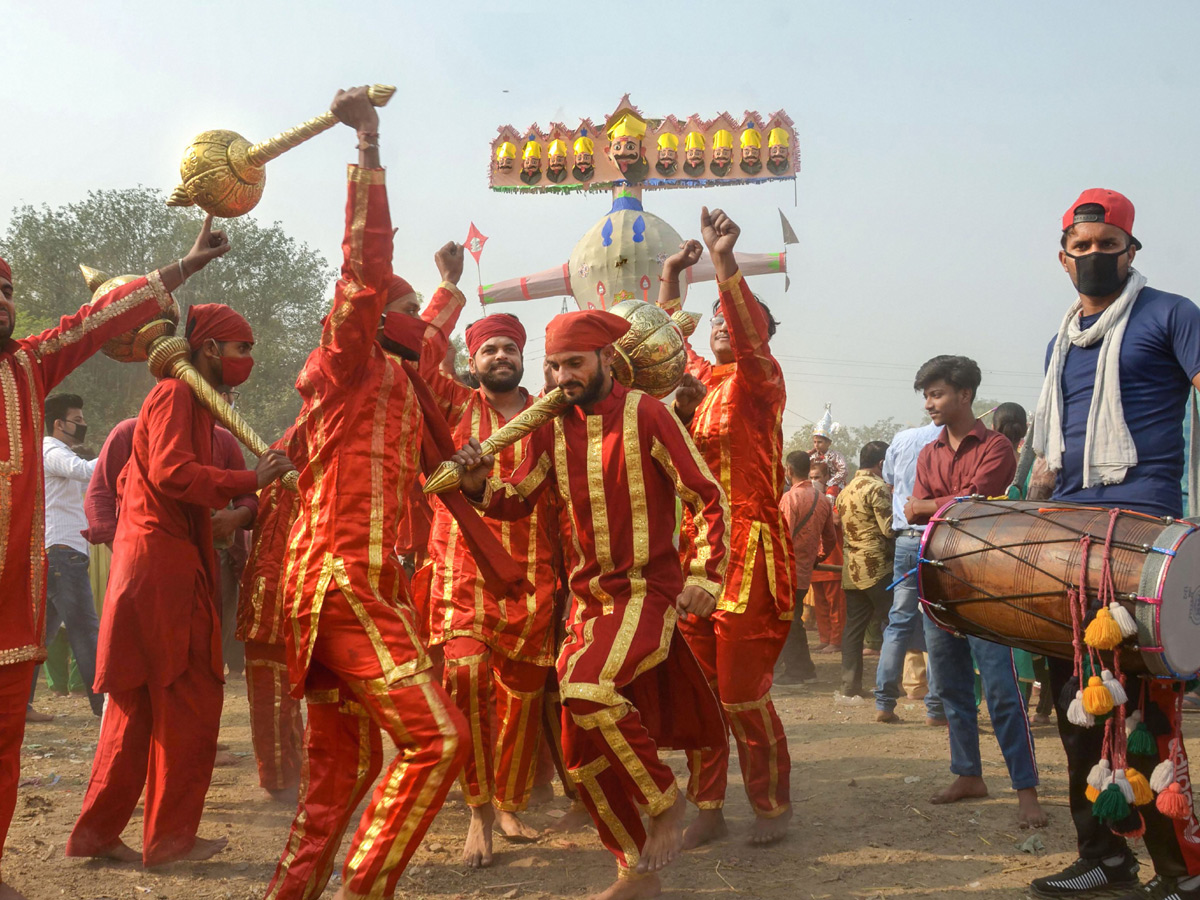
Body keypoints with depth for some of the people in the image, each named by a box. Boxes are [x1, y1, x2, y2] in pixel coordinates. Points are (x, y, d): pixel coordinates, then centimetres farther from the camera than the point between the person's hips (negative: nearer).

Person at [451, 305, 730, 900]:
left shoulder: (646, 415, -11)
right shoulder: (553, 424, 4)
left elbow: (707, 498, -7)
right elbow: (520, 499, 11)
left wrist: (704, 576, -14)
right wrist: (480, 485, -9)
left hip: (648, 589, -6)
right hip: (588, 595, 7)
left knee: (587, 687, -31)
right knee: (583, 752, 8)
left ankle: (665, 803, -10)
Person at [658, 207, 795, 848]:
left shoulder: (760, 380, -2)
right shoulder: (700, 378, 17)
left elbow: (749, 332, -22)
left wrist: (725, 261, -34)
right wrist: (671, 280, 22)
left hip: (748, 549, -7)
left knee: (742, 691, -7)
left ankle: (772, 806, 9)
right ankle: (707, 809, 15)